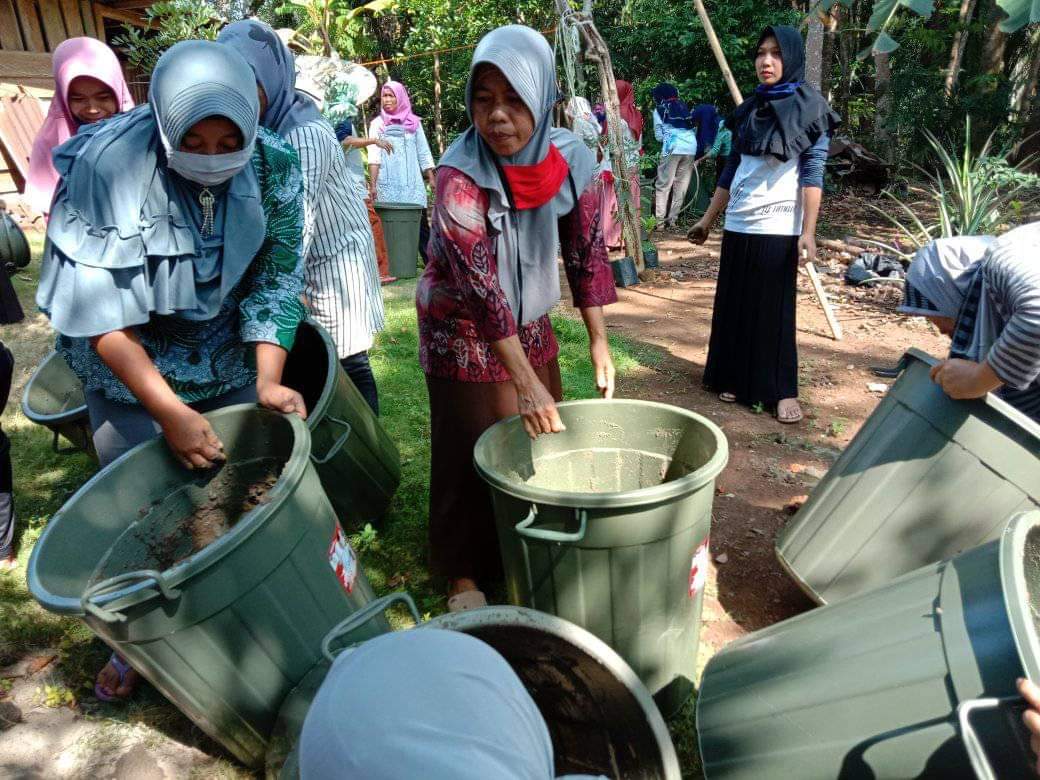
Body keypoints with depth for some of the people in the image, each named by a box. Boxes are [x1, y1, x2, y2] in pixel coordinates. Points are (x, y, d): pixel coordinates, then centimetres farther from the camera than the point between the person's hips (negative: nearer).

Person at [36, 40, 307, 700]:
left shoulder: (274, 166, -17)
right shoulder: (107, 165, -24)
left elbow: (275, 281, -12)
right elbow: (96, 309, -22)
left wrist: (269, 380, -24)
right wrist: (168, 409, -27)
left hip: (230, 362, 2)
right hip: (127, 369, -1)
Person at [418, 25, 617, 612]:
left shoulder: (572, 158, -13)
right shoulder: (459, 175, -26)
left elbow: (587, 253, -5)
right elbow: (481, 288, -29)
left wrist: (599, 343, -8)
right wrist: (526, 382, -31)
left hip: (531, 322, 5)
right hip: (464, 329, -4)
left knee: (546, 435, 11)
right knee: (472, 450, 3)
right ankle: (464, 574, 22)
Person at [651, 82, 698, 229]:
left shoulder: (659, 110, 12)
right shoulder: (684, 107, 24)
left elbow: (659, 136, 11)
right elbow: (694, 129, 20)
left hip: (673, 148, -4)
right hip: (691, 147, 4)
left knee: (663, 185, 0)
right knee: (681, 186, 8)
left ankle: (660, 221, -5)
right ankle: (672, 219, 8)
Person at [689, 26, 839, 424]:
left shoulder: (810, 108, -2)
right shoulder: (749, 108, 11)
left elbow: (813, 173, -8)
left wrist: (808, 231, -16)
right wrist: (708, 218, 15)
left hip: (778, 228, -5)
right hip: (738, 225, 5)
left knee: (775, 309, -1)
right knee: (734, 305, 8)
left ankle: (782, 391, 8)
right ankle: (735, 379, 20)